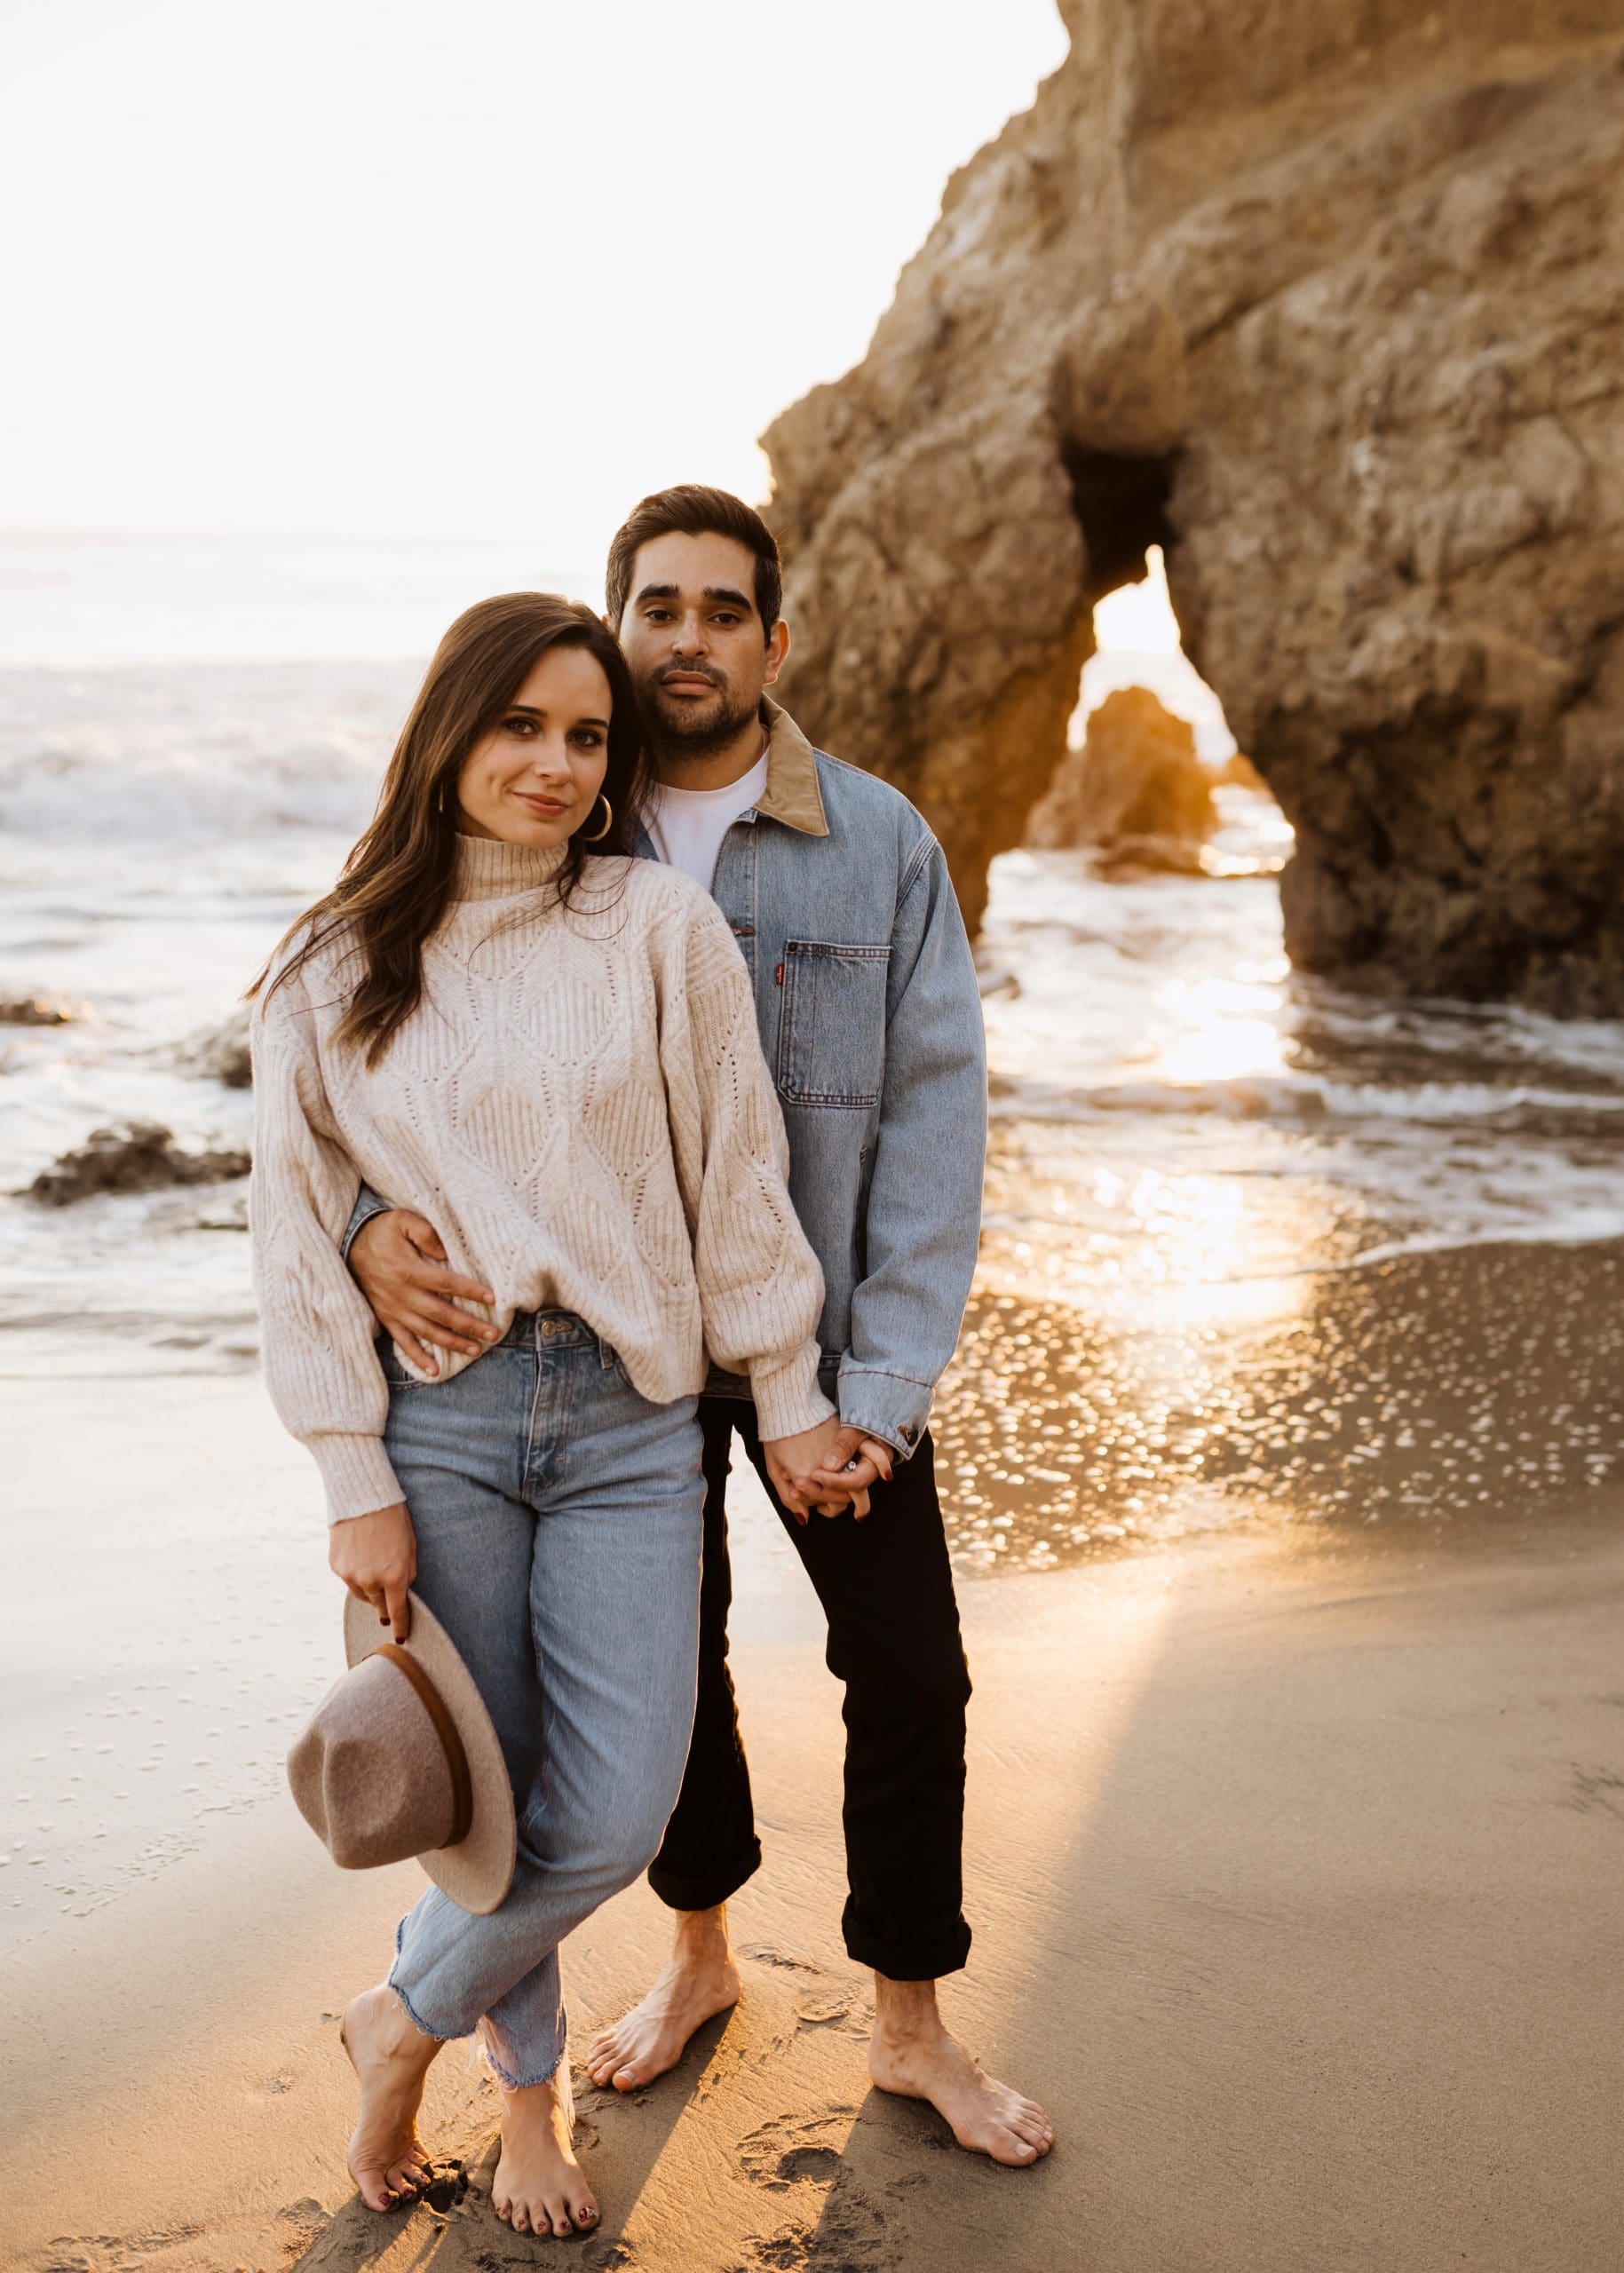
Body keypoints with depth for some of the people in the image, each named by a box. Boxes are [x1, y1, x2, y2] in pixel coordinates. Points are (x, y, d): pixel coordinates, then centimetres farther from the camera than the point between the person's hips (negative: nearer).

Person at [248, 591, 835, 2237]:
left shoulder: (661, 927, 0)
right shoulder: (334, 972, 2)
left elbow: (735, 1175, 4)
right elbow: (299, 1238, 3)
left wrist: (789, 1399, 7)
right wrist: (356, 1480, -2)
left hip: (625, 1420, 1)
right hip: (436, 1419, 0)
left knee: (615, 1814, -3)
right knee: (488, 1793, 6)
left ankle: (405, 2020, 25)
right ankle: (530, 2086, 33)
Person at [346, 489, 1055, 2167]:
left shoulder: (879, 846, -7)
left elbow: (933, 1114, -9)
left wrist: (877, 1391, -15)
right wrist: (371, 1220, -27)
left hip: (824, 1335, 0)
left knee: (910, 1672, 4)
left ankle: (909, 2024, 26)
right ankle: (698, 1951, 42)